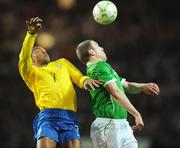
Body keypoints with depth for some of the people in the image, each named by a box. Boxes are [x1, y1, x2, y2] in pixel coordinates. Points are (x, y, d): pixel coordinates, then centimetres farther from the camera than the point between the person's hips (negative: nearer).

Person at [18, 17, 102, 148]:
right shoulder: (31, 72, 19)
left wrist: (86, 81, -3)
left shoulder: (62, 63, 33)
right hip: (48, 116, -3)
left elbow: (79, 77, 23)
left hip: (70, 117, 3)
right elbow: (24, 58, 0)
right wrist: (31, 34, -16)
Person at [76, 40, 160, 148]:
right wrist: (136, 114, -19)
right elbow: (116, 93, -19)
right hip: (109, 125, -10)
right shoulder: (100, 66, -9)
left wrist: (143, 87, 2)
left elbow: (126, 85, 23)